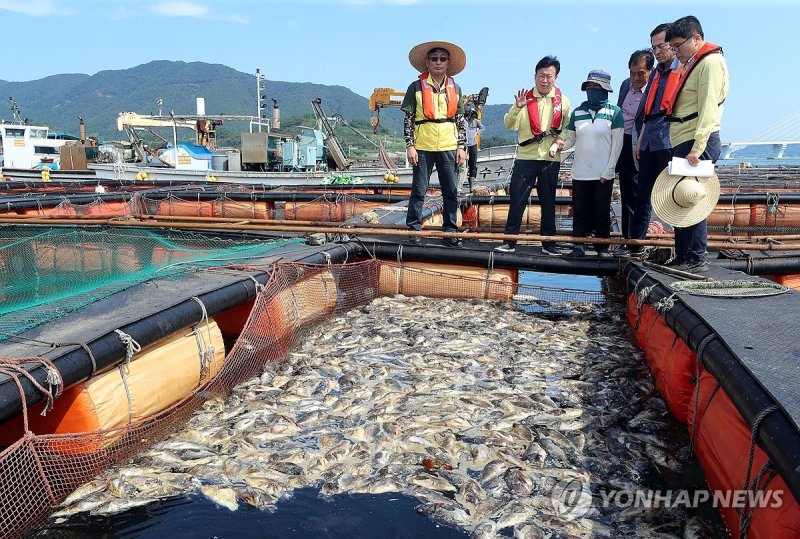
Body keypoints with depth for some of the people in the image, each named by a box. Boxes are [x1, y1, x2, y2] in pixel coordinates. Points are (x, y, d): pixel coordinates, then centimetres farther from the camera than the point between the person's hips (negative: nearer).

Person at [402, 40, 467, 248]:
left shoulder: (455, 89, 11)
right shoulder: (416, 87, 2)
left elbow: (460, 121, 12)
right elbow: (408, 118, 1)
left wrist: (462, 147, 5)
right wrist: (410, 145, -6)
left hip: (449, 147, 3)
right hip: (423, 147, -3)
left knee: (451, 192, 4)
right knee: (418, 190, 1)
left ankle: (450, 231, 13)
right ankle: (414, 230, 9)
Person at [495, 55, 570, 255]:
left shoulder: (563, 101, 6)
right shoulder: (525, 98, 3)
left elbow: (568, 128, 8)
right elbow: (509, 125, -5)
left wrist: (558, 142, -9)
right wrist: (517, 108, -22)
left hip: (551, 159, 1)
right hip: (526, 157, -1)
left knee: (548, 201, 8)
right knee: (517, 199, -3)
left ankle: (548, 243, 16)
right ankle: (510, 241, 5)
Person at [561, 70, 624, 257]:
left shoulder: (614, 112, -2)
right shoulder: (577, 112, 7)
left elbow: (617, 144, -4)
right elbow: (570, 140, 12)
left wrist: (608, 171, -9)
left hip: (603, 174, -2)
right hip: (580, 173, 3)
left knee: (602, 211, 5)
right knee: (580, 210, 6)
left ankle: (602, 247, 15)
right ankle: (579, 245, 13)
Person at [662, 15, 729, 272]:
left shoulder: (711, 62, -8)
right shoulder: (691, 64, 22)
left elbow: (708, 110, -18)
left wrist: (697, 149, -25)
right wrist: (685, 147, 14)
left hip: (697, 144, -9)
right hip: (684, 144, 9)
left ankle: (696, 260, -3)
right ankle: (682, 258, 15)